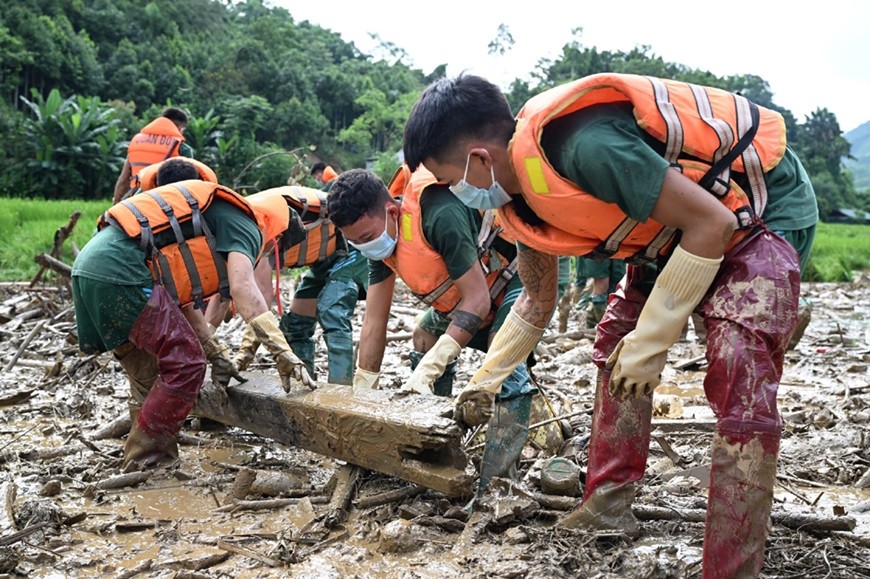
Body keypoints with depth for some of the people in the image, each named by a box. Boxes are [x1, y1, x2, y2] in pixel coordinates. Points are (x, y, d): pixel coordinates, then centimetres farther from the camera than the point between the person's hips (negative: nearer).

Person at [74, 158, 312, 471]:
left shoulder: (211, 222, 31)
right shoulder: (244, 224, 3)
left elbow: (182, 301, 29)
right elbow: (243, 289, -17)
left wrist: (216, 354, 28)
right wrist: (283, 353, -23)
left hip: (90, 266, 10)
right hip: (121, 271, -10)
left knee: (149, 376, 19)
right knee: (185, 364, -4)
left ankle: (146, 460, 24)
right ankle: (144, 461, 2)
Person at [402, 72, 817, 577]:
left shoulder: (586, 146, -34)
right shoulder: (520, 198, -4)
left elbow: (710, 223, -27)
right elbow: (538, 301, 12)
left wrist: (650, 341, -22)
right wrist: (484, 381, 17)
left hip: (764, 209, -9)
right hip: (681, 234, 9)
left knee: (740, 383, -22)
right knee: (617, 346, 10)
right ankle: (607, 509, 20)